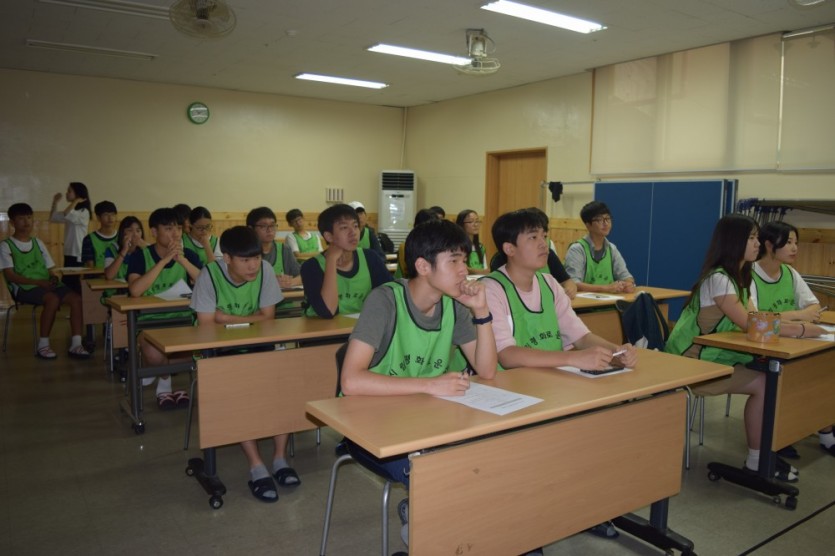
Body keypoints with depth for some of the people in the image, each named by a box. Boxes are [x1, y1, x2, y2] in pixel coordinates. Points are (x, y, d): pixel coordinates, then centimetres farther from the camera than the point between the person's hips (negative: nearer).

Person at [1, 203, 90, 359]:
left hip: (46, 285, 5)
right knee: (53, 299, -36)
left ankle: (75, 345, -21)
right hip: (24, 288, -5)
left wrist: (53, 278, -7)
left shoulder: (38, 243, 20)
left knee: (76, 298, -22)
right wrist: (39, 282, -19)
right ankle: (43, 345, -22)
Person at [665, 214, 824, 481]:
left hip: (715, 355, 9)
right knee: (763, 384, -18)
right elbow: (749, 324, -25)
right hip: (694, 361, -9)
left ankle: (764, 451, 4)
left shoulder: (737, 276, 11)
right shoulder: (718, 278, -19)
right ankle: (756, 462, -4)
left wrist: (797, 323, -8)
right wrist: (800, 330, -21)